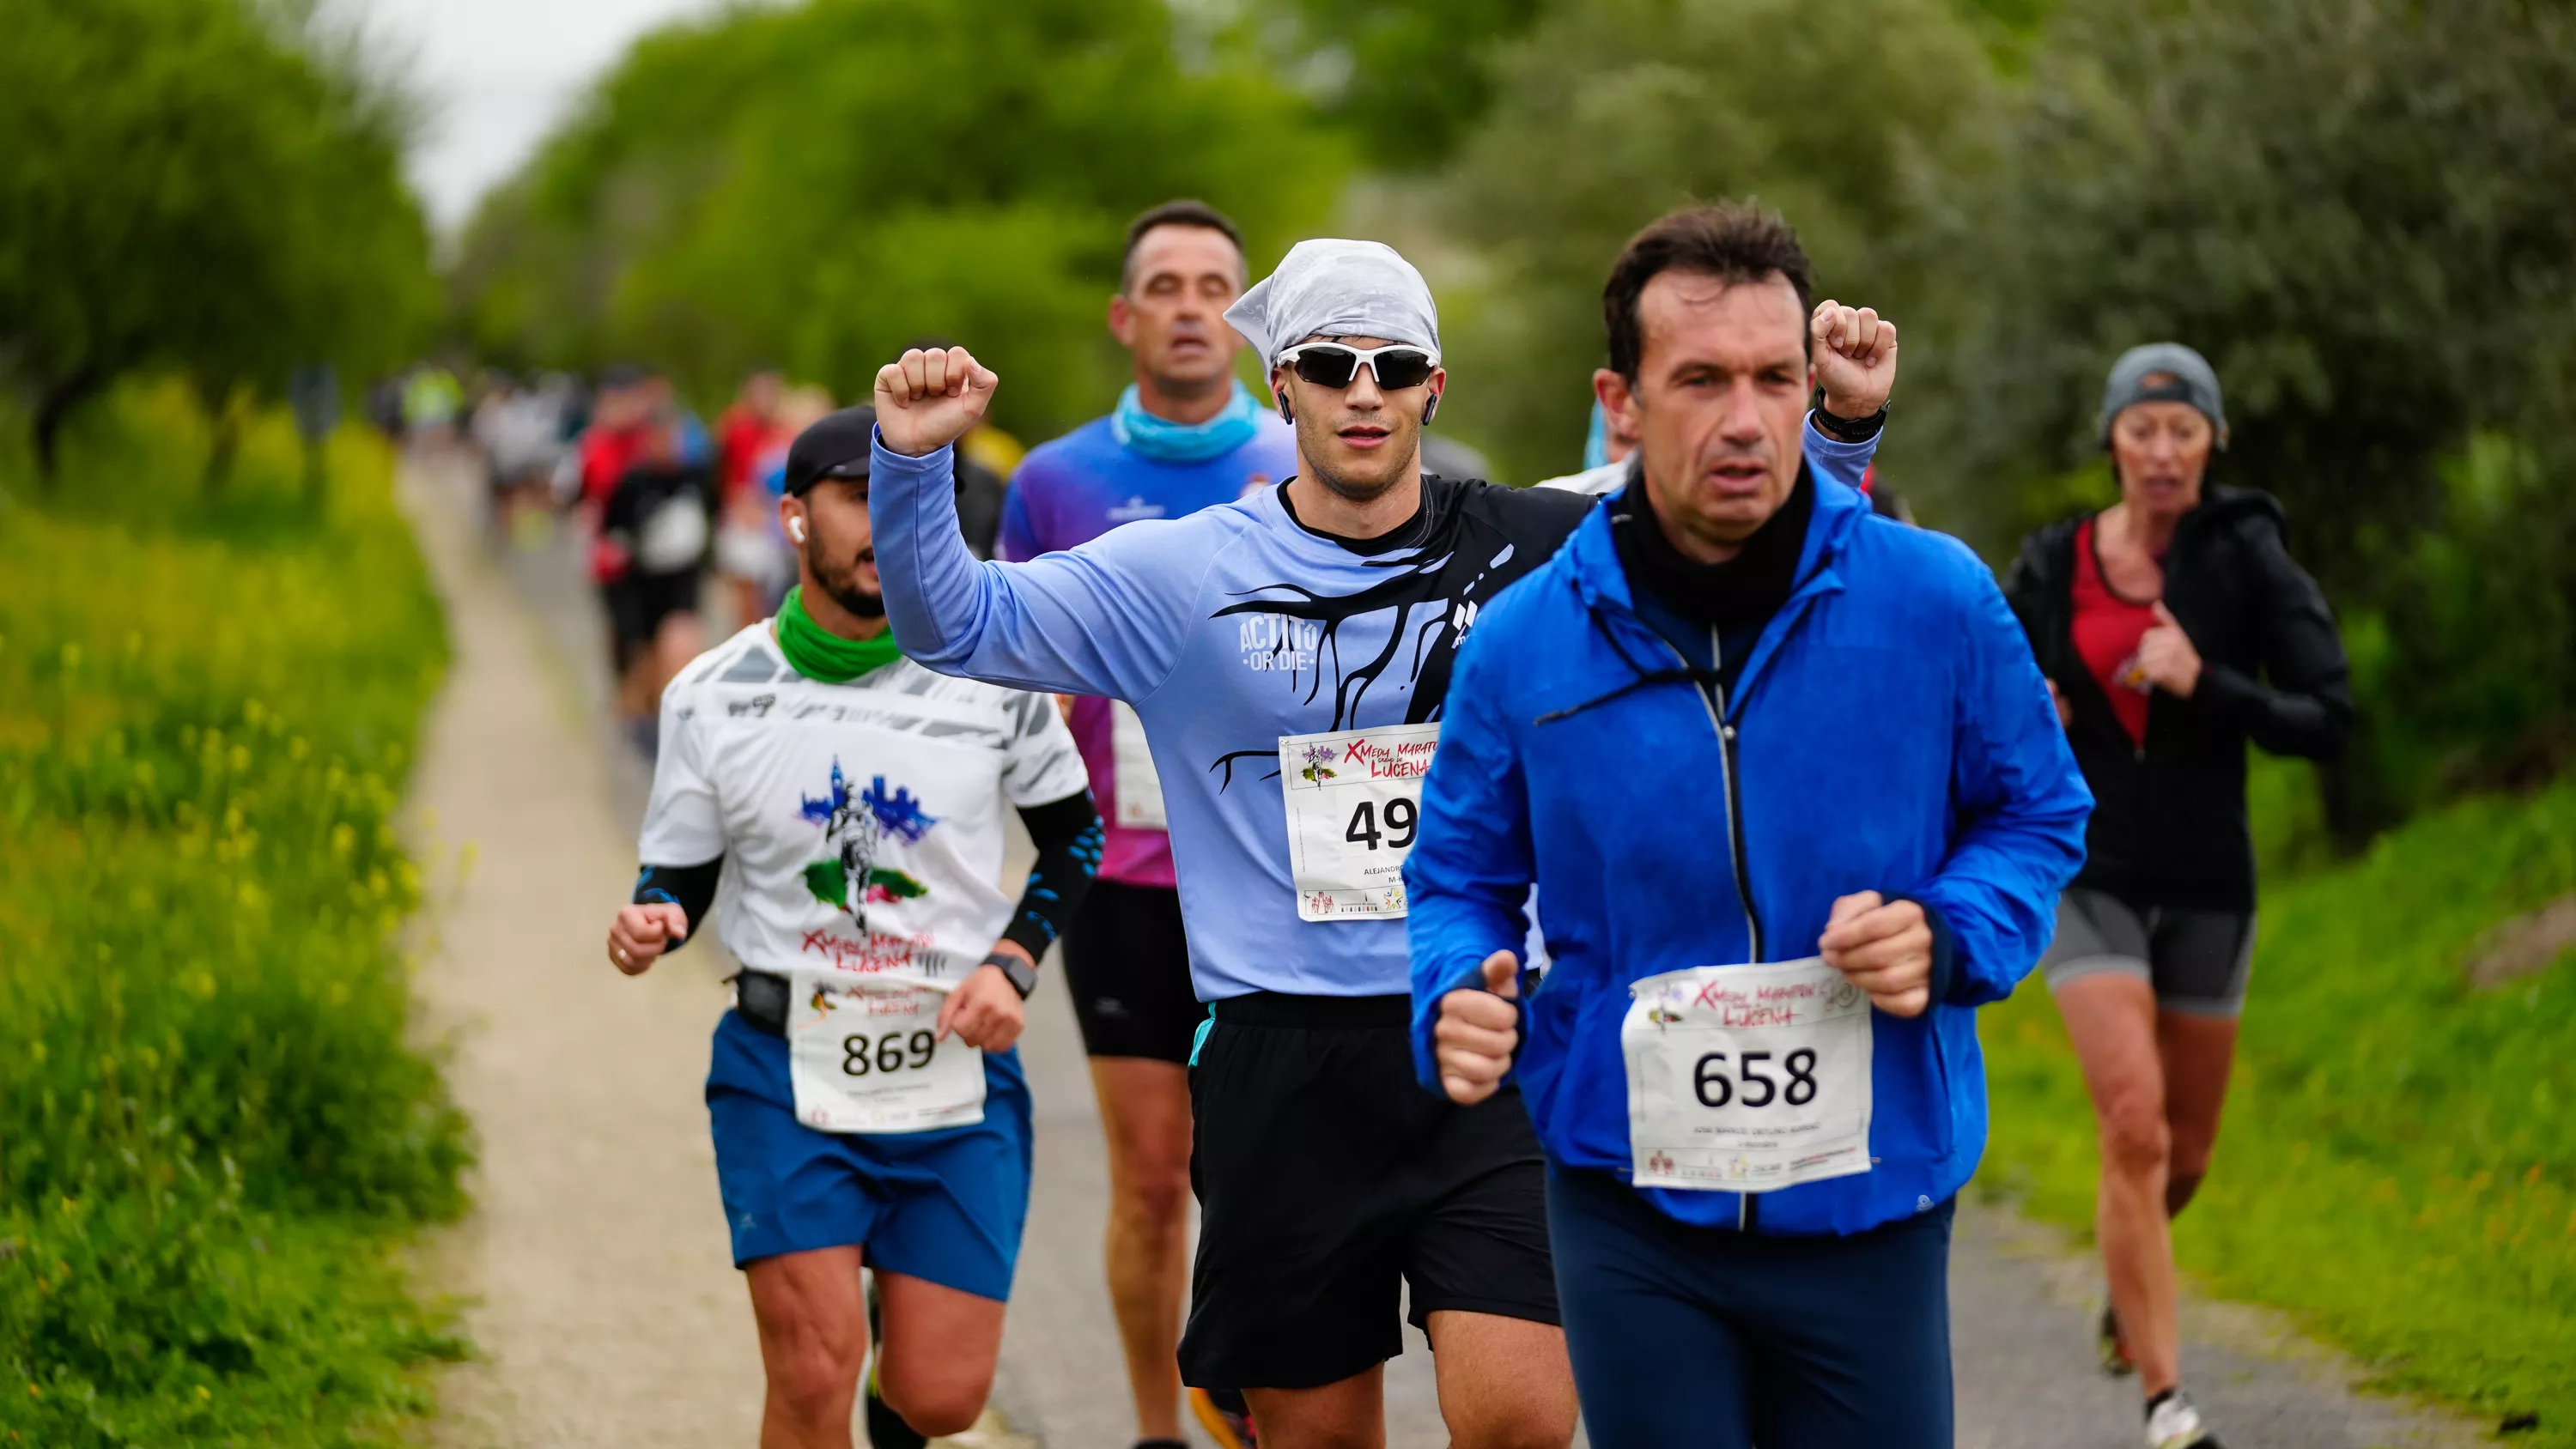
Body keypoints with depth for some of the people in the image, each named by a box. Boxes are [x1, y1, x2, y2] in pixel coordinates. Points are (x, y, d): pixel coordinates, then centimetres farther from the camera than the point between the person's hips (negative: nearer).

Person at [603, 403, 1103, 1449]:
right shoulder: (713, 696, -3)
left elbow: (1074, 834, 11)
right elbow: (679, 874, 7)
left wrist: (1011, 962, -4)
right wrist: (652, 923, -16)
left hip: (957, 1072, 1)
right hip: (783, 1063, -1)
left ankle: (899, 1330, 36)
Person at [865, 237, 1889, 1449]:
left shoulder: (1535, 549, 4)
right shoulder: (1184, 574, 2)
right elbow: (953, 622, 1)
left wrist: (1841, 432, -7)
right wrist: (911, 462, -16)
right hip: (1285, 1065, 0)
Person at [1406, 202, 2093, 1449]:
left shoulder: (1937, 603, -6)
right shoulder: (1522, 645, -4)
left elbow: (2037, 815, 8)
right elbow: (1459, 873, 9)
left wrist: (1946, 934, -11)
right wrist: (1457, 1001, -12)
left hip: (1872, 1210, 0)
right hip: (1630, 1209, 0)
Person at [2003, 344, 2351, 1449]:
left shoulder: (2247, 560, -6)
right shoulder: (2052, 567, -2)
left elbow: (2328, 722, -11)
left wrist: (2204, 685, -24)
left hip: (2207, 885, 1)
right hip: (2090, 879, -1)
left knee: (2185, 1152, 14)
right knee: (2133, 1128, -18)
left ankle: (2129, 1276, 49)